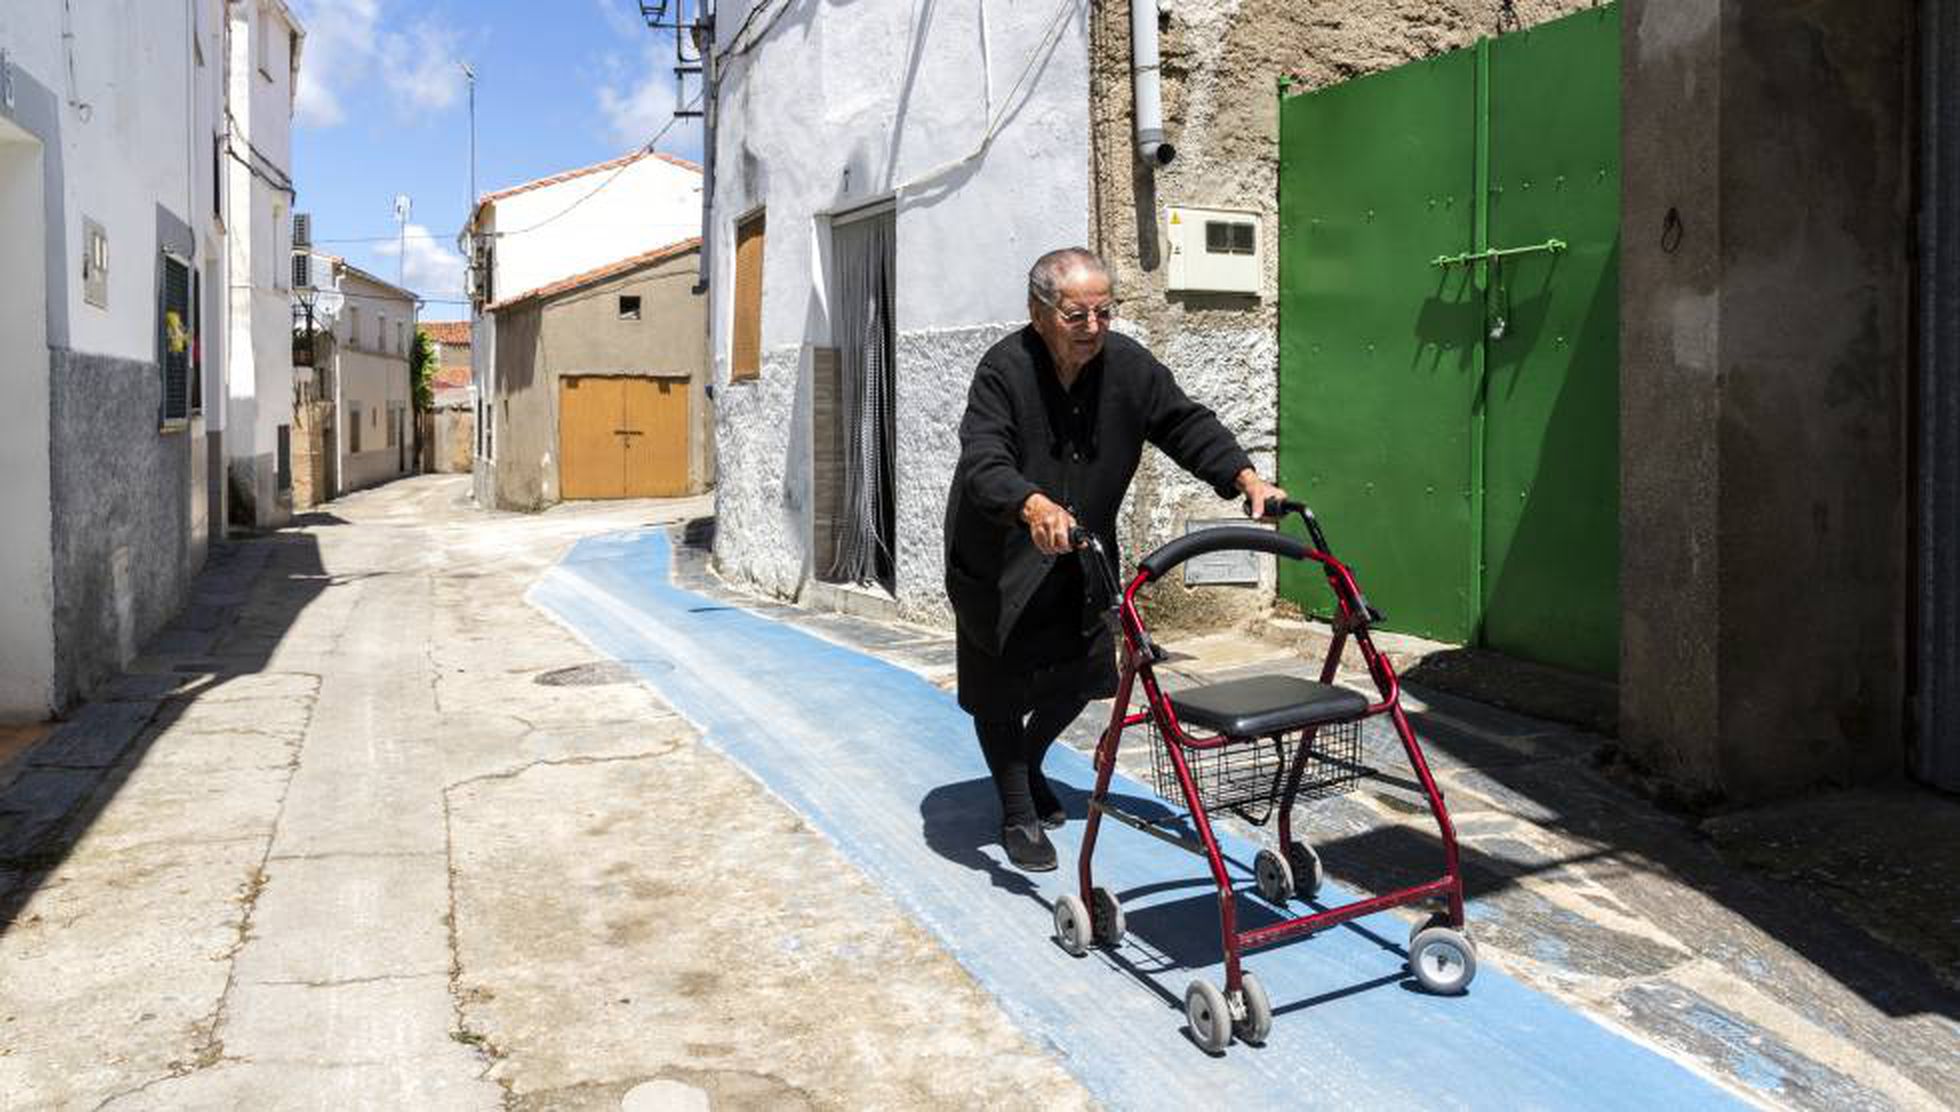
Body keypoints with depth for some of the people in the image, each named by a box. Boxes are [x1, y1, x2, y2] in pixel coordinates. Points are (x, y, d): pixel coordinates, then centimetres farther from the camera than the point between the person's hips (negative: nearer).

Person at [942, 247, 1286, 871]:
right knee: (1000, 690, 1)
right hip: (999, 564, -5)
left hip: (1082, 558, 5)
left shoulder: (1128, 365, -10)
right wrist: (1033, 505, -58)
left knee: (1079, 676, 12)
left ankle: (1029, 762, 42)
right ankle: (1018, 817, 18)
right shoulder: (1004, 370, -25)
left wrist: (1244, 476, -21)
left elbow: (1186, 424, -4)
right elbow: (984, 463, -37)